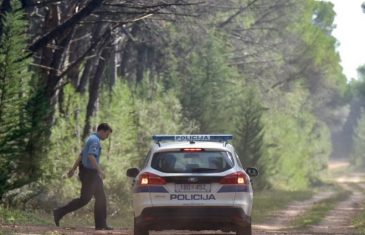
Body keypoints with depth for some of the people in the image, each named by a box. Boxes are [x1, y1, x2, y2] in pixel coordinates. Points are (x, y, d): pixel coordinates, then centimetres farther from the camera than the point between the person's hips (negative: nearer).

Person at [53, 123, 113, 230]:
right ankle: (59, 213, -3)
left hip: (92, 173, 10)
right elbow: (91, 156, -29)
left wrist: (73, 169, 26)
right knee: (84, 199, -8)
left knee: (101, 198, 6)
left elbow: (81, 156, 23)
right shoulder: (95, 140, -14)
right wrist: (100, 170, -31)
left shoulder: (92, 139, 18)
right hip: (89, 173, -10)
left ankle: (101, 224, 6)